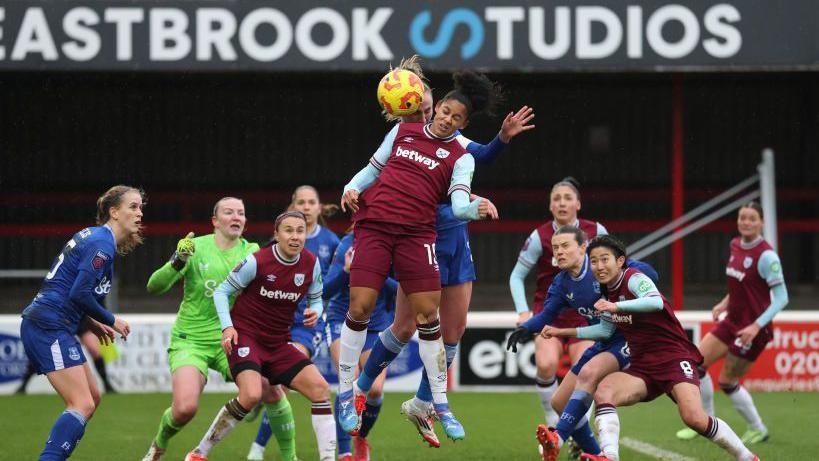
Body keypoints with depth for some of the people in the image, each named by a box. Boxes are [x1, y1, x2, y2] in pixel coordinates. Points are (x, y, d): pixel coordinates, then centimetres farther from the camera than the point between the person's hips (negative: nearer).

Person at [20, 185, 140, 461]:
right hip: (50, 327, -10)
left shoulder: (91, 236, 17)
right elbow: (80, 294, -21)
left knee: (92, 398, 16)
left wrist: (91, 323, 15)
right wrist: (111, 322, -7)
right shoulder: (102, 244, -13)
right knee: (82, 405, -17)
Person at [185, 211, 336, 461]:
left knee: (320, 388, -9)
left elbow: (316, 299, 14)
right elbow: (222, 291, -4)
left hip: (278, 343, 6)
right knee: (251, 395, -27)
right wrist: (227, 327, -16)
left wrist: (315, 312, -10)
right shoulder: (257, 262, -15)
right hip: (245, 335, -6)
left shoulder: (311, 264, -1)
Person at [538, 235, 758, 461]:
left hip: (674, 358, -7)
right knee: (603, 392, -22)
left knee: (694, 418, -25)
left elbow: (656, 302, -35)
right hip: (642, 366, 7)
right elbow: (606, 329, 26)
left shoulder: (634, 279, -13)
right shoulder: (607, 292, 11)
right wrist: (563, 332, 22)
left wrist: (616, 306, -47)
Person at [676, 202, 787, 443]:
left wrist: (756, 326, -26)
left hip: (752, 328, -8)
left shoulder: (766, 255, -20)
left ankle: (758, 430, 19)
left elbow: (781, 298, -21)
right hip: (733, 321, 8)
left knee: (728, 382, -1)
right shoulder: (736, 246, 3)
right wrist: (725, 303, 7)